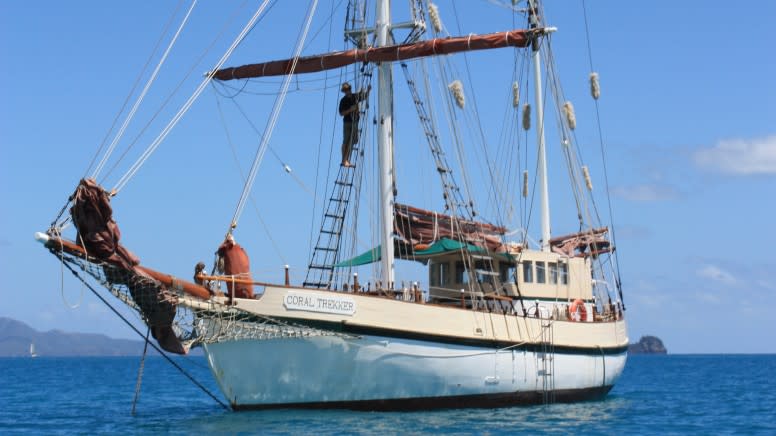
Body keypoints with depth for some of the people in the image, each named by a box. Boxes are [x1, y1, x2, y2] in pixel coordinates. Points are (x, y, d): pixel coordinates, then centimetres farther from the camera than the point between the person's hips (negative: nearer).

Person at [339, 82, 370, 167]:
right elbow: (341, 113, -10)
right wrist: (350, 110, -22)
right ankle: (344, 160, -5)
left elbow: (365, 96, 22)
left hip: (355, 122, 6)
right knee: (346, 141, -6)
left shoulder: (355, 96, 7)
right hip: (347, 122, -6)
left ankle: (347, 160, 12)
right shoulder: (343, 101, -7)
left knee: (353, 141, 6)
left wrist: (368, 90, 3)